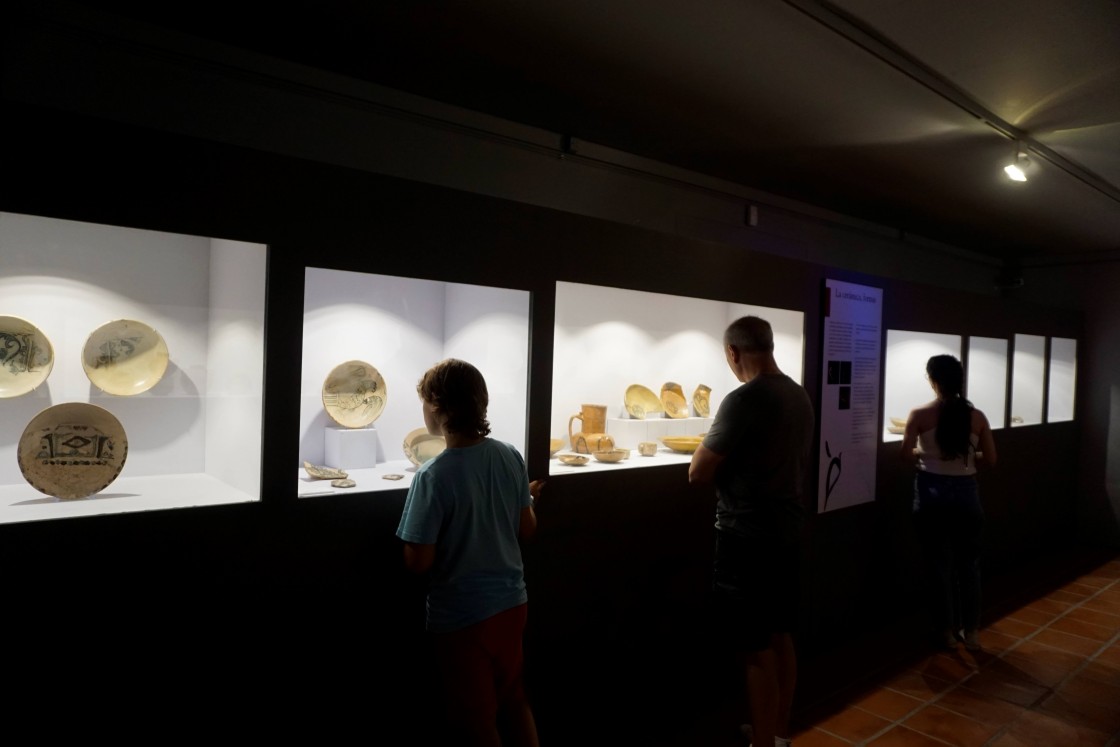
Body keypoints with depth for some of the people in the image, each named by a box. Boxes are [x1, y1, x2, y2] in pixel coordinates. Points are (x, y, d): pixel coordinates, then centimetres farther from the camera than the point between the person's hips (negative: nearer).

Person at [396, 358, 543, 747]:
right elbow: (526, 529, 3)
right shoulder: (510, 457, -7)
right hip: (511, 602, 5)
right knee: (514, 701, 26)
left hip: (461, 615, -5)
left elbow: (419, 562, -18)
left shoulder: (432, 476, -23)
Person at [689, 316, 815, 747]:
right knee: (781, 637, 20)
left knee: (757, 650, 3)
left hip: (748, 538, -9)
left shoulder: (743, 400, -20)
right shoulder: (801, 396, 5)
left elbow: (698, 473, -16)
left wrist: (713, 441, 3)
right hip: (788, 532, 9)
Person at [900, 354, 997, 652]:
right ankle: (970, 631, 23)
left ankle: (947, 631, 18)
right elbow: (990, 459, 1)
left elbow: (907, 454, -13)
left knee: (939, 563, 9)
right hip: (966, 492, 2)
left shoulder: (920, 414, -10)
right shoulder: (976, 416, -2)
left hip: (932, 492, -2)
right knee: (968, 562, 15)